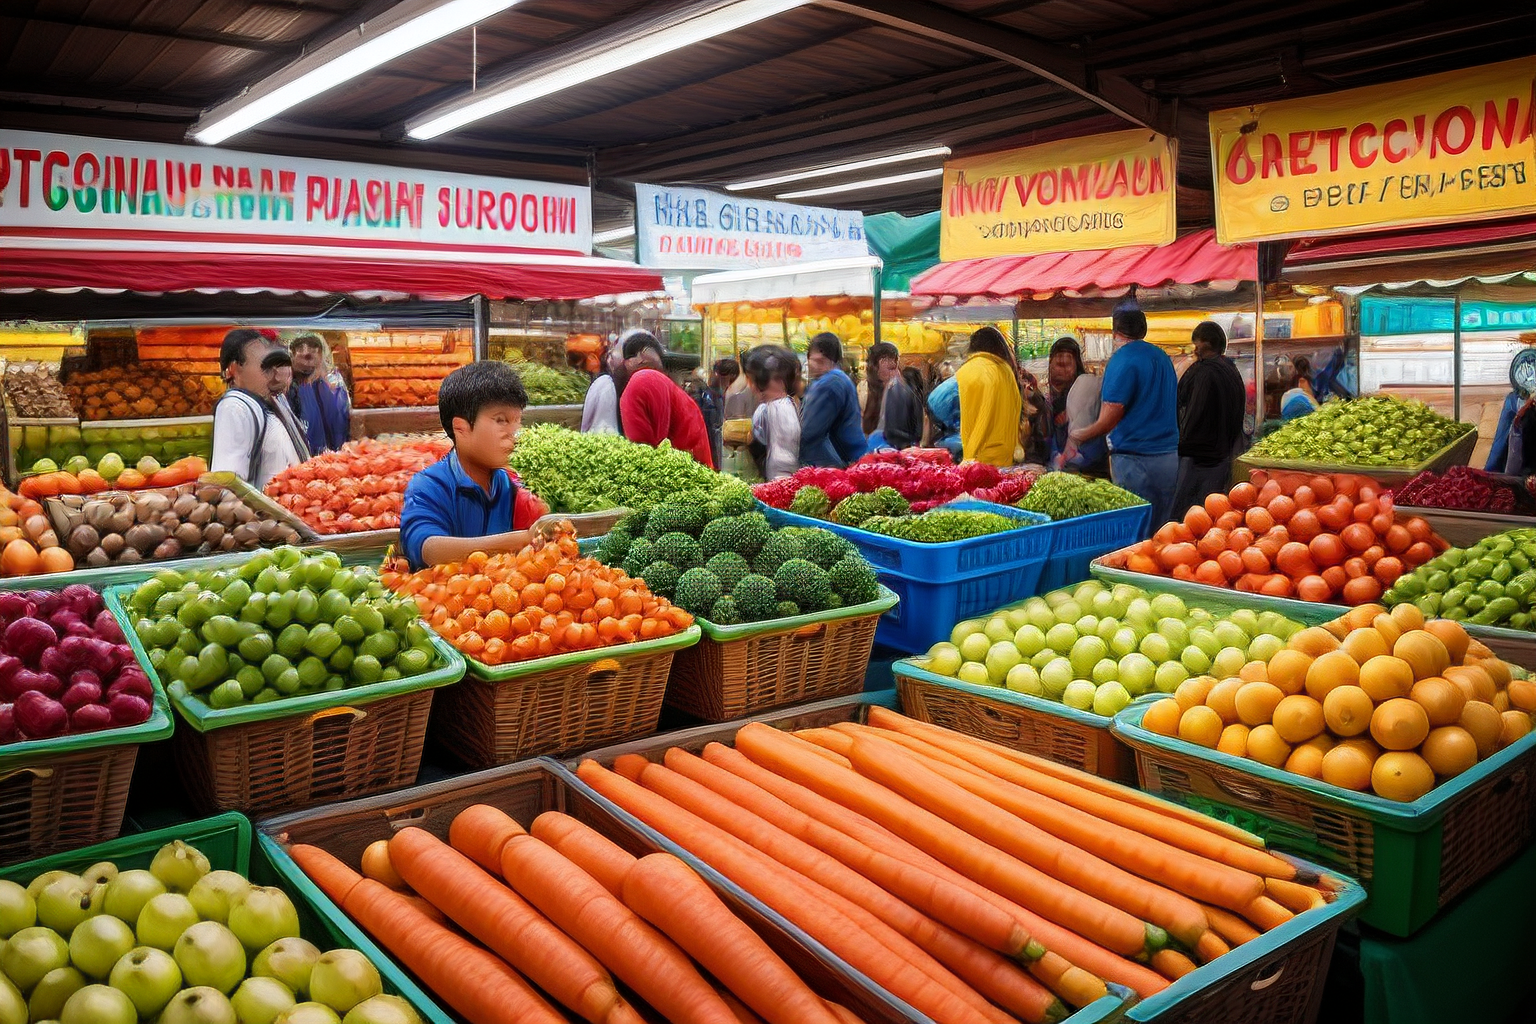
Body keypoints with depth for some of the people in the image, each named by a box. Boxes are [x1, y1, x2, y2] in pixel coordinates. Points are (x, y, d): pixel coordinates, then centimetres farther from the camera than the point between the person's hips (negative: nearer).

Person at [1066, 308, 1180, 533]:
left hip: (1135, 461, -8)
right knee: (1159, 530, 13)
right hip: (1170, 456, 8)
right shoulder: (1163, 357, 15)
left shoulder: (1122, 359, -10)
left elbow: (1107, 422, -13)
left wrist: (1076, 436, 2)